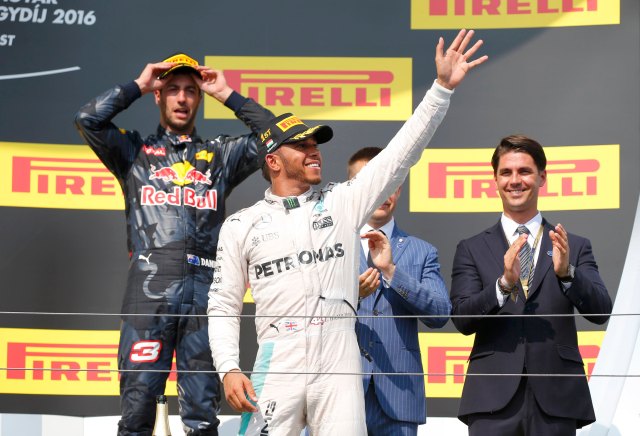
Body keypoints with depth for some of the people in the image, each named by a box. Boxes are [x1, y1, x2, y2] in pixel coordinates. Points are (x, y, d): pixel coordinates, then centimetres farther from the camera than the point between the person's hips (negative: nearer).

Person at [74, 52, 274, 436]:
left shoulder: (221, 155, 20)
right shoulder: (134, 151, 16)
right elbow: (88, 120, 1)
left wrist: (227, 95, 14)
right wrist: (138, 86, 10)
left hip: (205, 287, 2)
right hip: (150, 285, -1)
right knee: (138, 401, -5)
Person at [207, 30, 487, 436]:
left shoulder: (343, 202, 11)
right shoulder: (241, 226, 9)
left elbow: (402, 153, 3)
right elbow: (224, 306, 10)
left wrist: (442, 87, -5)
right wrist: (229, 369, -5)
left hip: (340, 365, 1)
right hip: (278, 366, -1)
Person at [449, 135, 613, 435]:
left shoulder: (575, 248, 10)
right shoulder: (472, 250, 9)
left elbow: (600, 311, -2)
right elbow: (462, 319, -2)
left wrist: (566, 273, -20)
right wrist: (505, 283, -19)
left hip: (555, 400, 0)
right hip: (494, 399, 0)